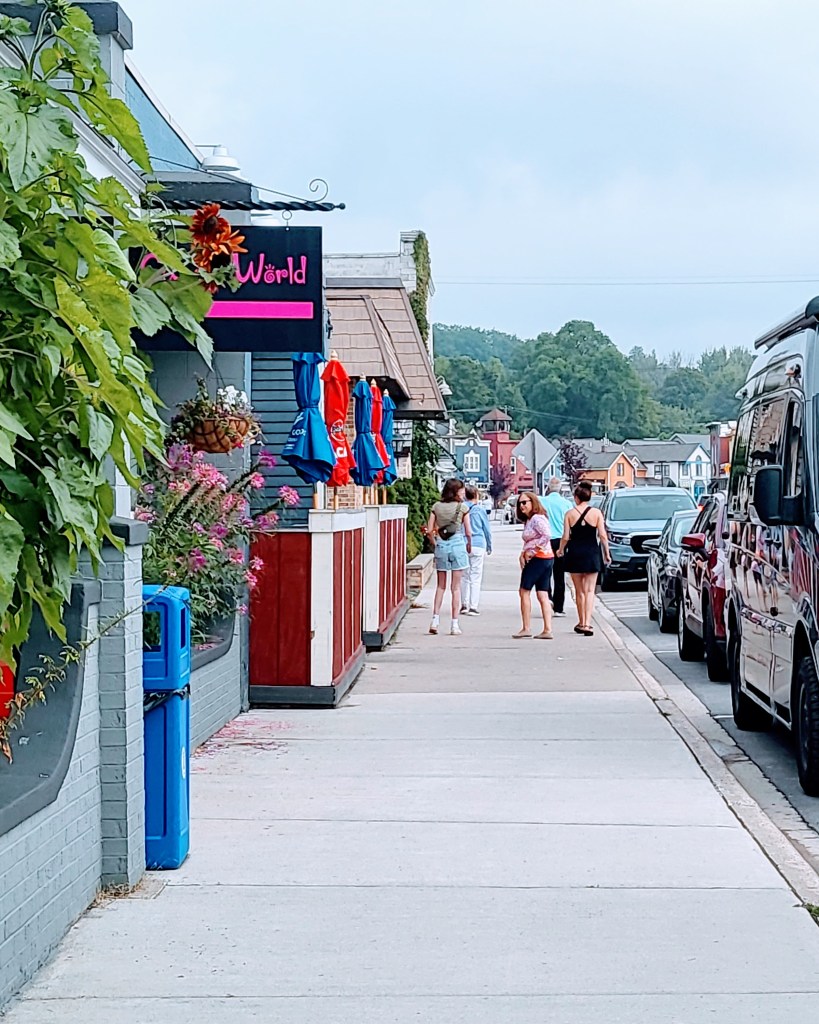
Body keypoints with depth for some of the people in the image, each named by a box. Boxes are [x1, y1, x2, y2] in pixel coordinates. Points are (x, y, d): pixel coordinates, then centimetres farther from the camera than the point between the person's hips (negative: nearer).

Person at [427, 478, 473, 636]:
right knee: (456, 586, 3)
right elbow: (468, 532, -4)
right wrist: (469, 545, 14)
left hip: (441, 545, 2)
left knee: (441, 585, 14)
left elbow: (429, 530, 1)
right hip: (457, 544, -2)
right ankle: (454, 624, 4)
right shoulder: (462, 507, -4)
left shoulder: (437, 506, 3)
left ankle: (435, 619, 3)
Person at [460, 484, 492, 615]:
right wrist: (489, 547, 16)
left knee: (464, 576, 12)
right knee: (476, 577, 0)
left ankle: (464, 605, 15)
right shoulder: (480, 510, -2)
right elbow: (487, 529, 4)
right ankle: (473, 606, -3)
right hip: (478, 545, -2)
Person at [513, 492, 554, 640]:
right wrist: (523, 554, 3)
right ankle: (547, 630, 3)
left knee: (524, 591, -3)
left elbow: (547, 536, -25)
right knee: (542, 595, 6)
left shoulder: (537, 519, -12)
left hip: (539, 558, -10)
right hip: (546, 560, 10)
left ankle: (526, 628, -1)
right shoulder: (528, 520, 18)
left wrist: (530, 552, -21)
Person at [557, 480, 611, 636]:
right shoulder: (596, 513, -5)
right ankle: (587, 624, -8)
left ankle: (581, 623, 21)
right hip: (592, 553, -1)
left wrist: (560, 550, 14)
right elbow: (603, 536, -6)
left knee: (579, 591, 13)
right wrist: (606, 553, 6)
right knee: (590, 590, 3)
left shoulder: (570, 514, -4)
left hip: (575, 553, 1)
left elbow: (565, 537, -4)